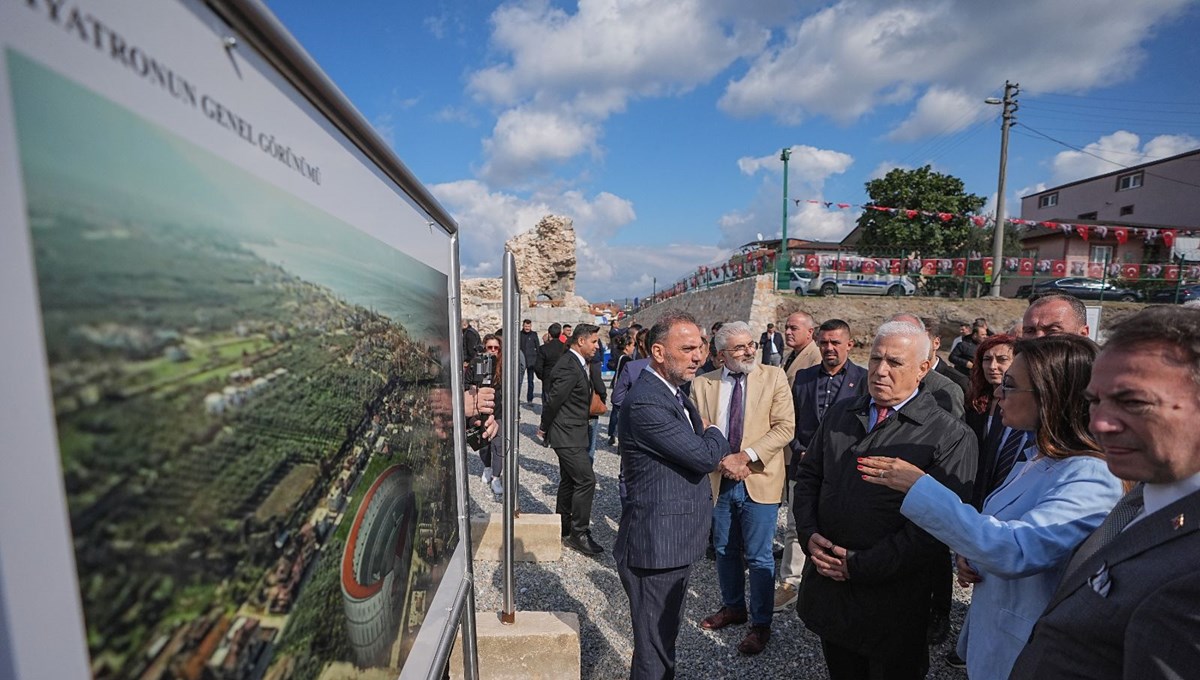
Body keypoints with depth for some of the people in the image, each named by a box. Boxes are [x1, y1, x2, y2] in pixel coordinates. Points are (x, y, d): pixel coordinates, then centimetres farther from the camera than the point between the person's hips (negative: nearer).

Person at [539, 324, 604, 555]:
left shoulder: (579, 364, 11)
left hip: (572, 434, 10)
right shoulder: (568, 367, -22)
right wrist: (544, 427, -5)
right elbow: (553, 399, -19)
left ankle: (563, 529, 31)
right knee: (586, 480, -7)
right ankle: (579, 534, 6)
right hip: (568, 435, -10)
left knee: (569, 481, 18)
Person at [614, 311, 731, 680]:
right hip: (657, 547, -9)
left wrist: (708, 437, -5)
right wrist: (714, 433, -4)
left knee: (666, 638, 28)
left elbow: (702, 441, 15)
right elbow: (705, 456, -23)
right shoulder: (646, 402, -26)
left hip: (677, 542, 10)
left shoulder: (673, 393, 8)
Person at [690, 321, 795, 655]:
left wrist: (745, 456, -20)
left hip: (759, 481, -3)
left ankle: (760, 624, 28)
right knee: (724, 551, 19)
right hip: (719, 480, 3)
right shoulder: (702, 384, 0)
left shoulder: (774, 377, -6)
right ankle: (732, 607, 42)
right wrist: (722, 461, -14)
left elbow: (785, 427, -12)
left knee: (759, 557, 8)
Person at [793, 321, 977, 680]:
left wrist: (860, 565, -19)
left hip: (891, 601, -4)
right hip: (827, 582, 5)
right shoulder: (840, 414, 4)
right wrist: (808, 533, -6)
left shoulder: (952, 437, -13)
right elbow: (808, 476, 9)